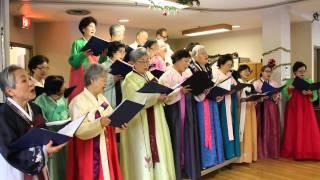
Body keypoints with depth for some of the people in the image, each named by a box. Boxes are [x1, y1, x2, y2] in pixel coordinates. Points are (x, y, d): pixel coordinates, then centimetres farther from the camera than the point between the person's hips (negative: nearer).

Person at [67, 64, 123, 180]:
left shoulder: (102, 98, 9)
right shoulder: (79, 101, -15)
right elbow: (80, 131, -22)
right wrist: (99, 123, -34)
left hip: (104, 149, 7)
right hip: (88, 153, -7)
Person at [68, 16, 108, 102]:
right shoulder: (77, 43, -3)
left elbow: (98, 62, 10)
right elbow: (73, 62, -11)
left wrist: (103, 56, -8)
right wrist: (83, 55, -26)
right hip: (80, 77, -5)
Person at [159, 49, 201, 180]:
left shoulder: (187, 75, 13)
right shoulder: (167, 76, -7)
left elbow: (194, 95, 12)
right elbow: (166, 98, -17)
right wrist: (180, 92, -28)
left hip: (187, 112, 7)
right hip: (174, 113, -6)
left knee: (188, 141, 10)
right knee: (176, 143, 0)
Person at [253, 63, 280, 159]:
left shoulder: (274, 83, 15)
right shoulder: (256, 83, 1)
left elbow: (279, 96, 12)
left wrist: (275, 97, -9)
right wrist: (262, 97, -21)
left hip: (272, 108, 4)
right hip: (261, 108, -4)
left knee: (273, 129, 3)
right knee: (262, 130, -5)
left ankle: (273, 152, 11)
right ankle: (262, 153, 2)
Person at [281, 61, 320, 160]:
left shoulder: (309, 81, 6)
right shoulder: (289, 82, 3)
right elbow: (284, 96, -5)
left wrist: (310, 93, -18)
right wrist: (289, 89, -21)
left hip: (306, 108, 1)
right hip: (293, 109, -1)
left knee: (309, 130, -4)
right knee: (294, 131, 0)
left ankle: (309, 152, 3)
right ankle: (294, 152, 7)